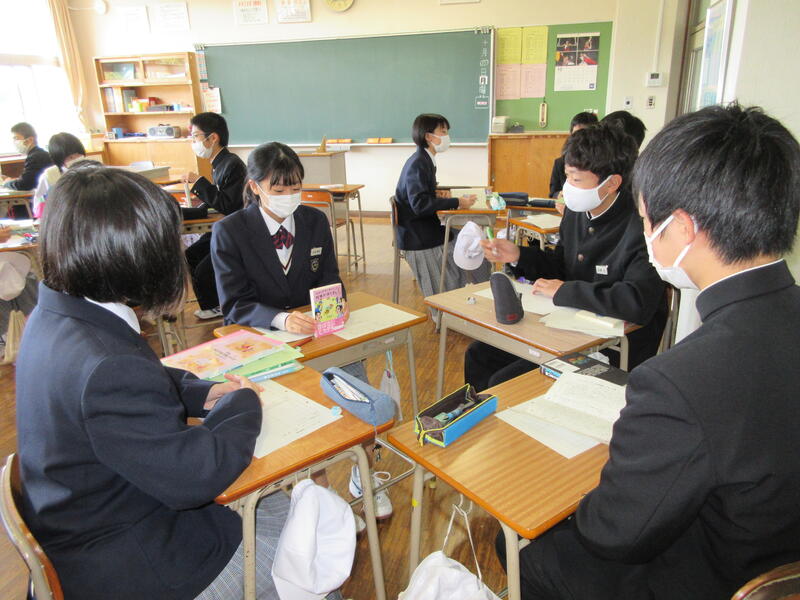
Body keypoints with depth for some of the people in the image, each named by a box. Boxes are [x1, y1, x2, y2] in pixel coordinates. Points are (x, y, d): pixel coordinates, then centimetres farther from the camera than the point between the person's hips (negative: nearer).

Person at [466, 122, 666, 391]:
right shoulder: (577, 212, 1)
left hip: (613, 350, -8)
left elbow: (639, 302, -35)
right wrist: (518, 256, -3)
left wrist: (564, 291, -24)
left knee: (503, 383, -16)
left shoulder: (640, 228, -24)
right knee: (478, 355, 9)